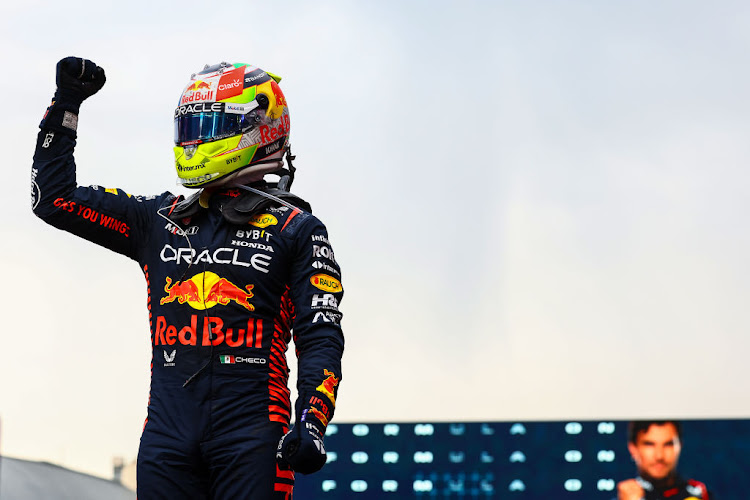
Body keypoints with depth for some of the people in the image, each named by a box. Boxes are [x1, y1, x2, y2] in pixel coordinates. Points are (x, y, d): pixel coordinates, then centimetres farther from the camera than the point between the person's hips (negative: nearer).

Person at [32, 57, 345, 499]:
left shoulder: (296, 230, 7)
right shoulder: (161, 220, 17)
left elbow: (320, 337, 2)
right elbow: (54, 198, 20)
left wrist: (312, 422, -12)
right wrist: (66, 103, 16)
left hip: (251, 431, -4)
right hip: (168, 427, 4)